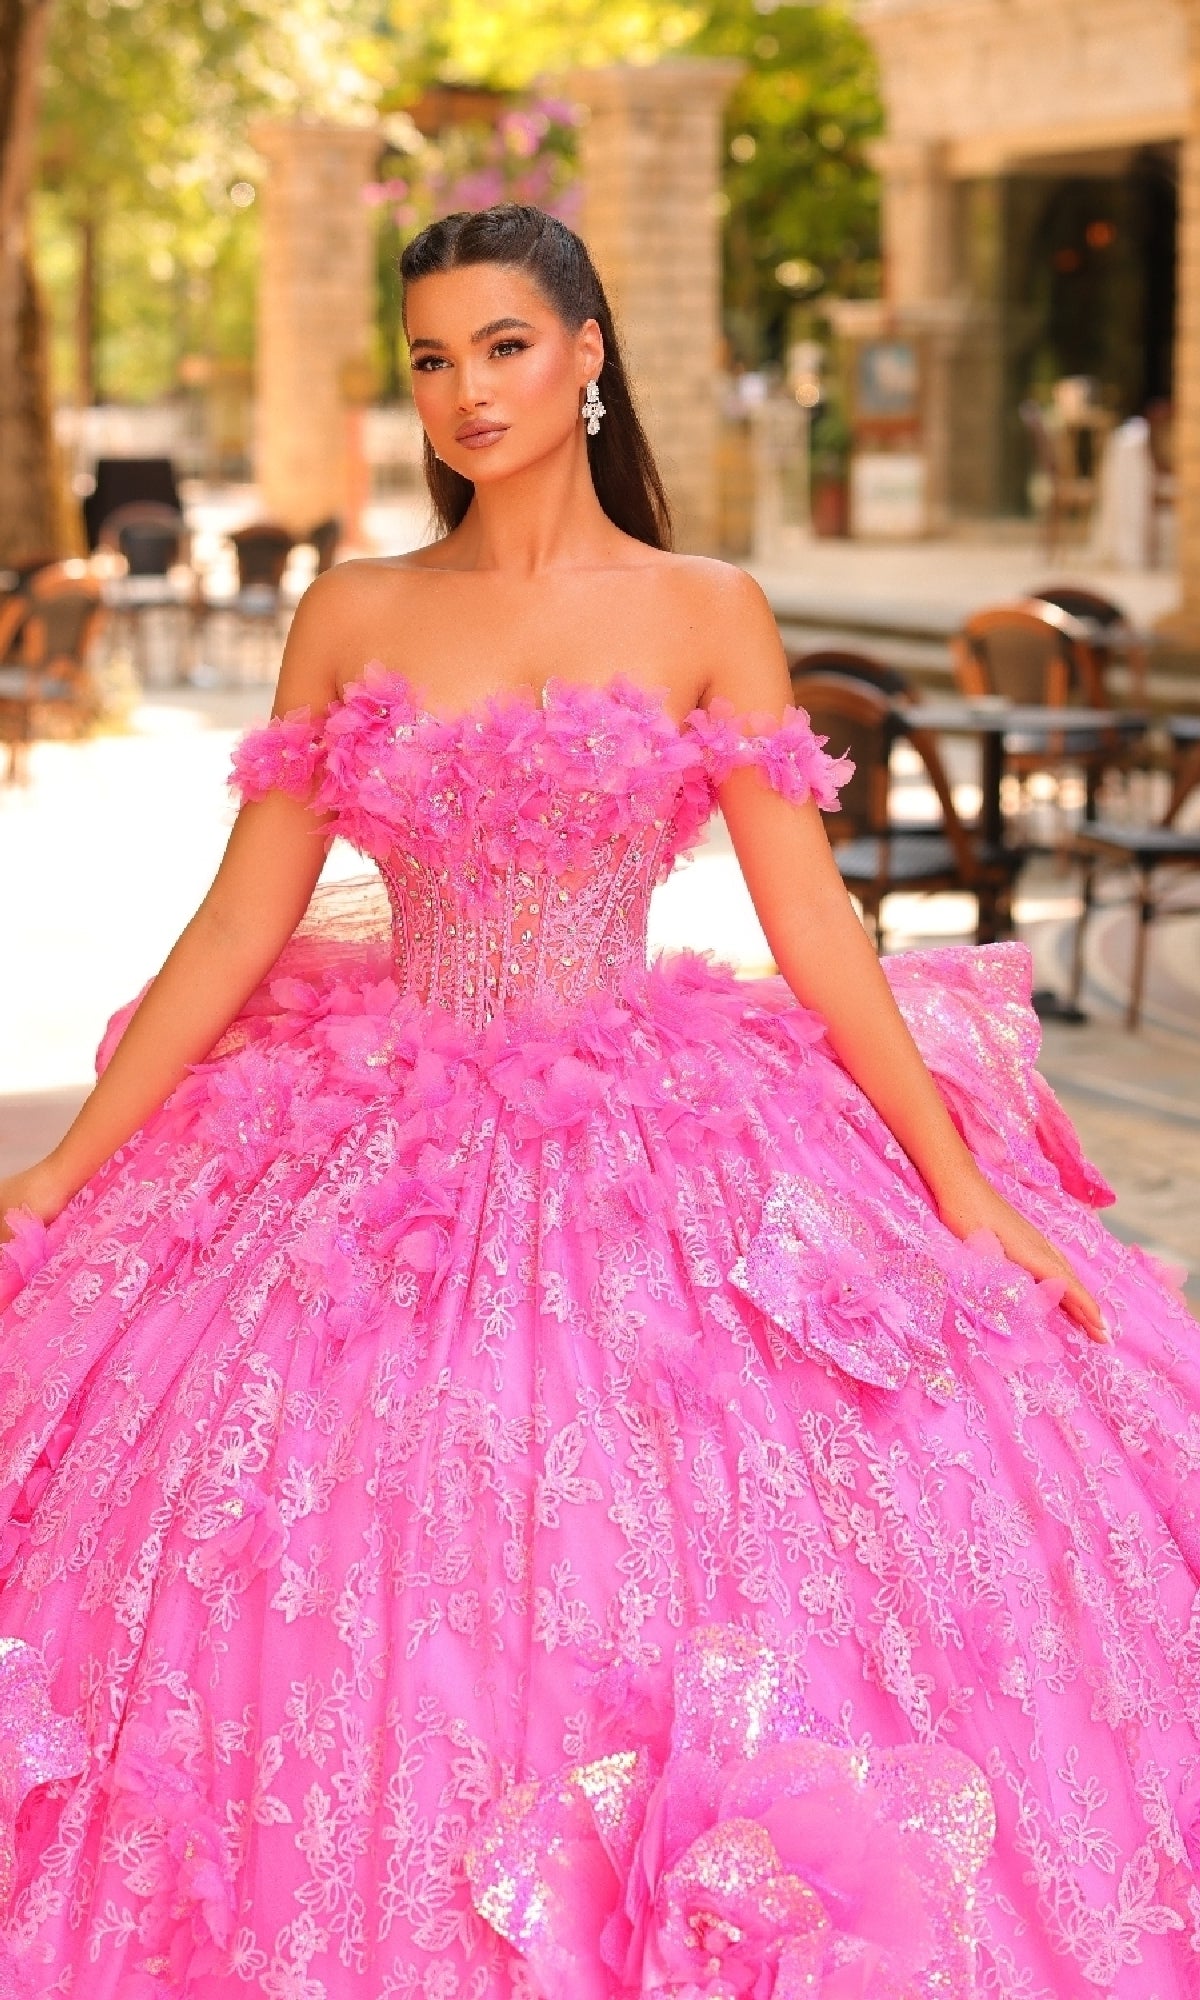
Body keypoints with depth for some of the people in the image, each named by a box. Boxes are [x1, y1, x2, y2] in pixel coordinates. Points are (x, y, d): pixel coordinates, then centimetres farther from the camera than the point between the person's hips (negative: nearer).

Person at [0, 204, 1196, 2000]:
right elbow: (241, 924, 6)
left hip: (654, 1148, -1)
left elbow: (813, 922, 0)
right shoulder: (352, 618, 7)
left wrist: (964, 1186, -6)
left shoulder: (706, 615, 2)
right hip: (385, 1153, 2)